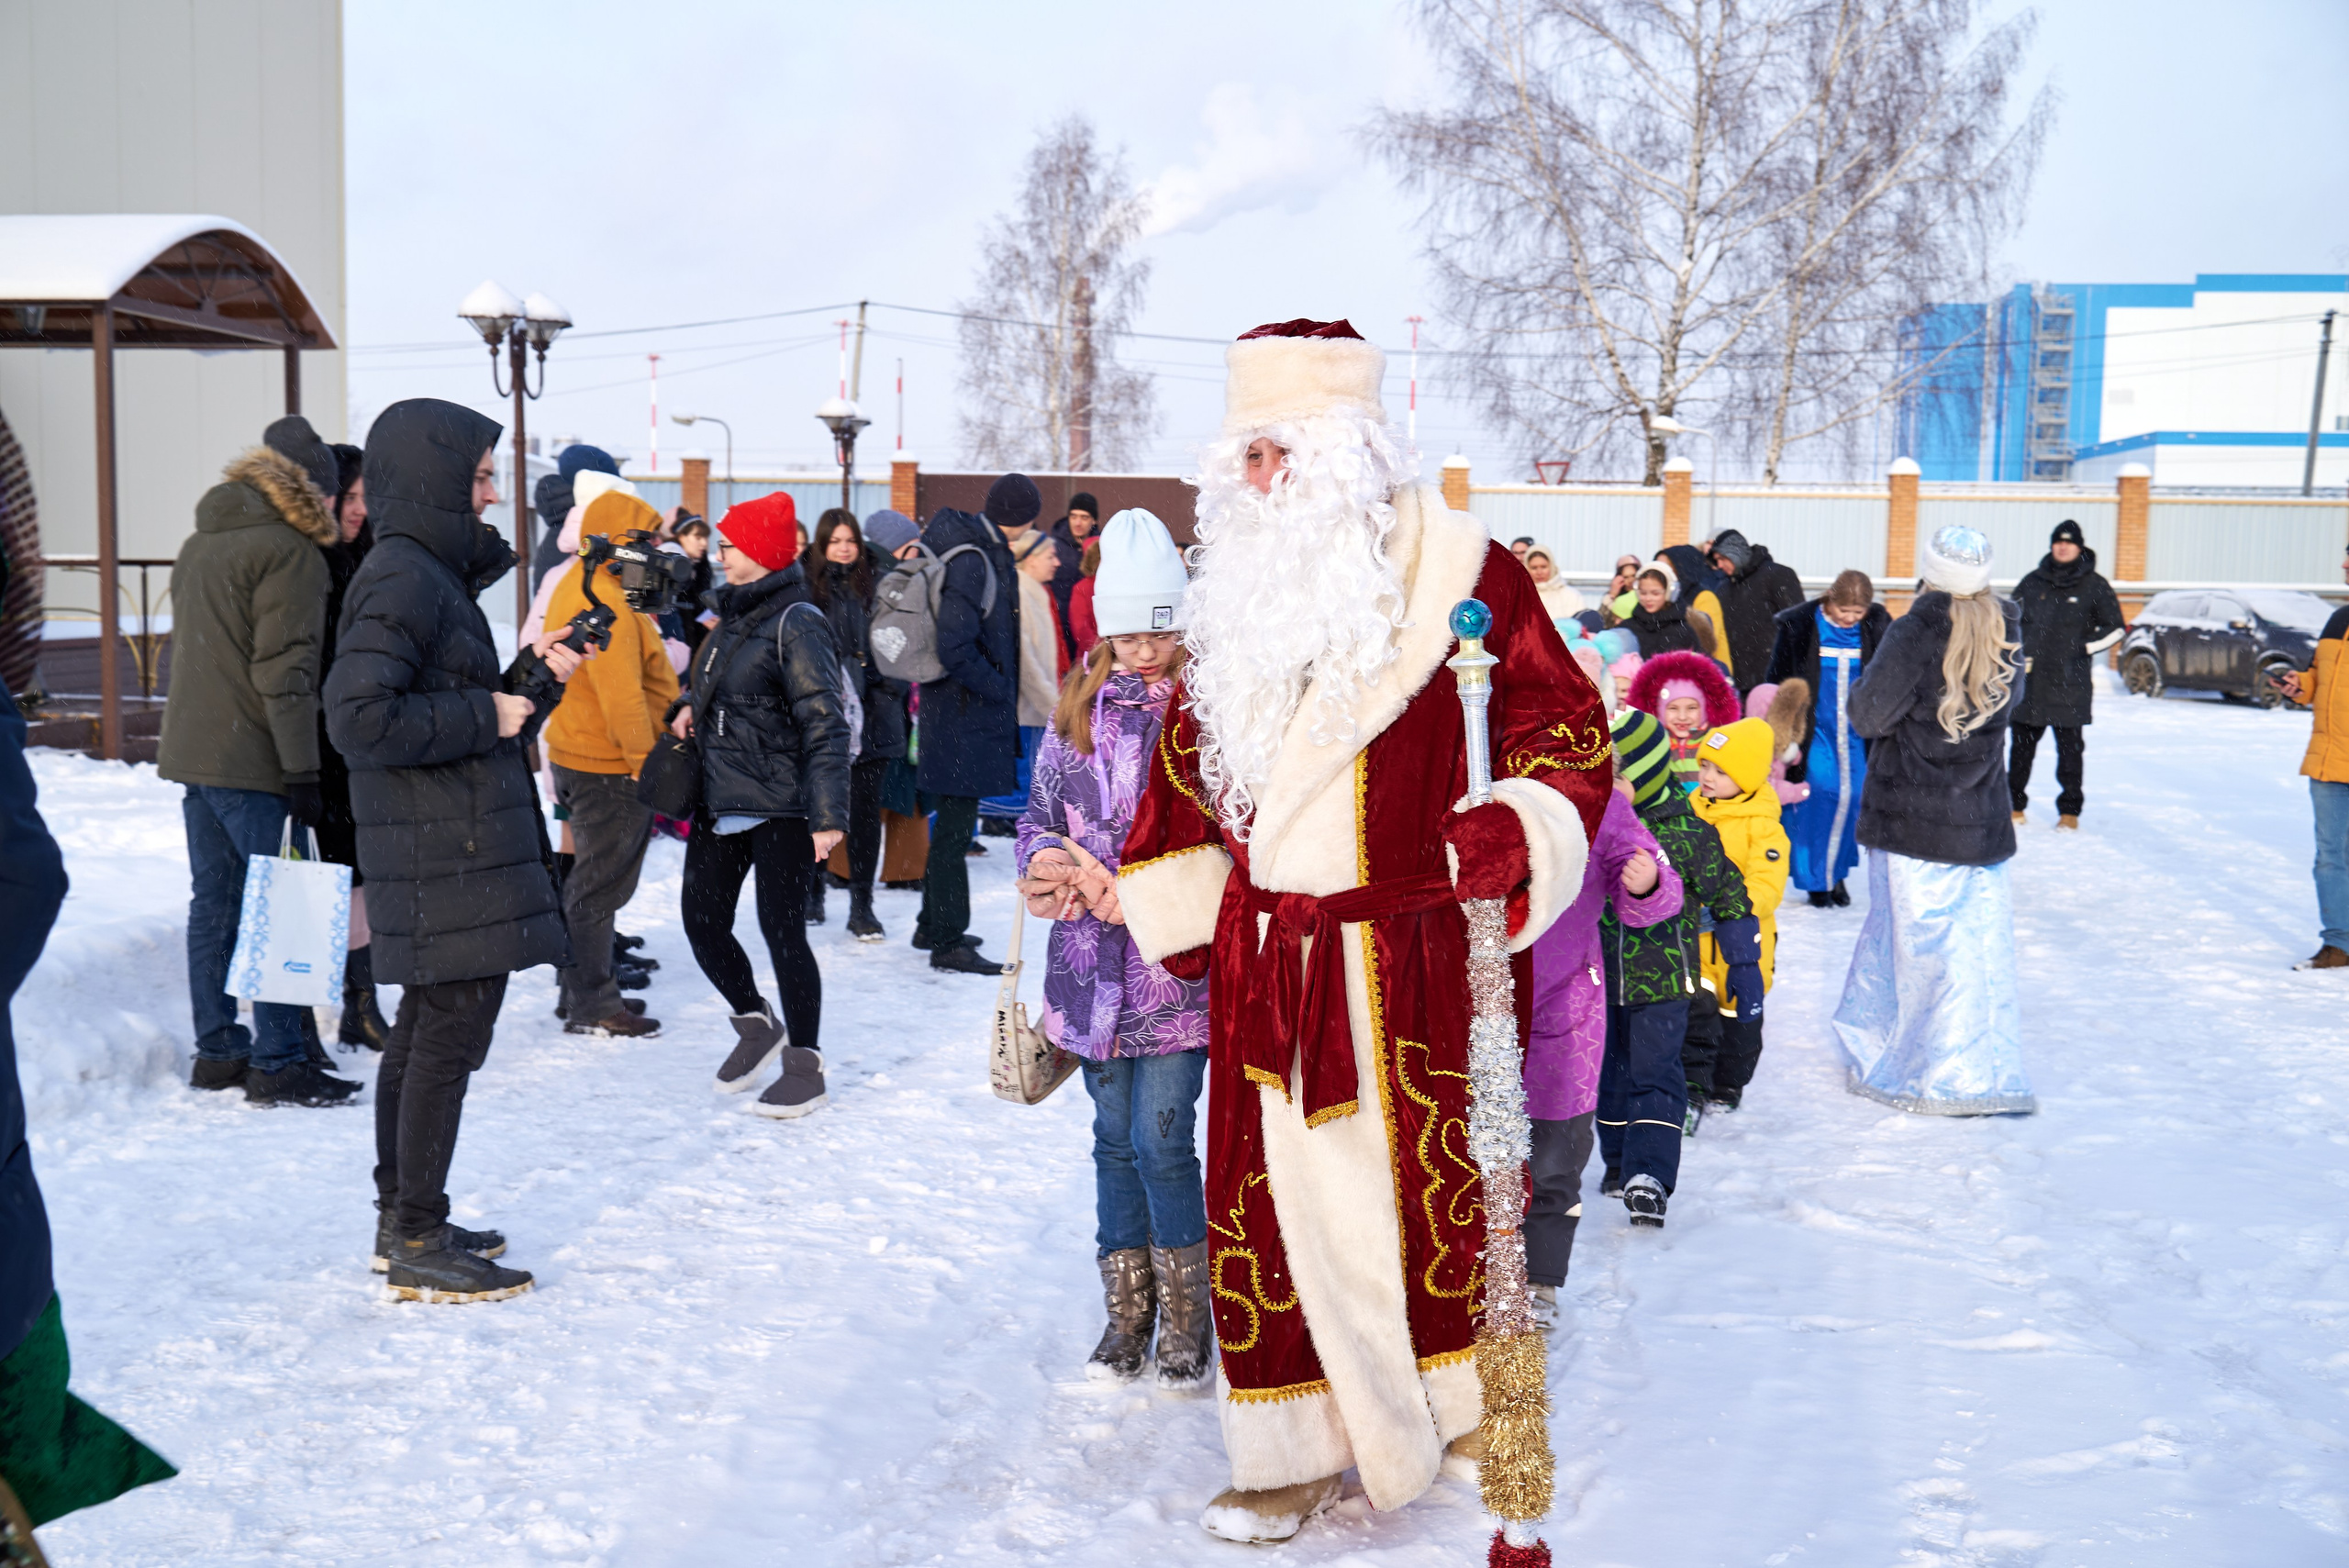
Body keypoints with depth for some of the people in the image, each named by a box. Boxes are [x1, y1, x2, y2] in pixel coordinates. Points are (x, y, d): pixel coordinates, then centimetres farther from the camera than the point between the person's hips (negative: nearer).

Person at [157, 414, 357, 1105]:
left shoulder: (199, 545, 17)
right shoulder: (287, 550, -10)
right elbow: (285, 672, -17)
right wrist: (303, 771, -16)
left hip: (192, 755, 9)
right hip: (254, 763, -9)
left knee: (213, 902, 13)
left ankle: (217, 1050, 20)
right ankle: (279, 1062, -4)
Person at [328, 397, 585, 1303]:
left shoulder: (432, 574, 16)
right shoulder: (402, 579, -15)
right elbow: (360, 719, -25)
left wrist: (533, 679, 7)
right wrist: (487, 715, -17)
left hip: (458, 847, 11)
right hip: (445, 853, -11)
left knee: (425, 1032, 16)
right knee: (451, 1035, -5)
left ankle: (402, 1220, 27)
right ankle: (419, 1246, 4)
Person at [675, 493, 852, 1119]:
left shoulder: (796, 623, -15)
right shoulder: (735, 615, 11)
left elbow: (824, 724, -20)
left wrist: (829, 814, -26)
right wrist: (690, 707, 6)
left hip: (781, 807, -8)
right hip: (720, 800, 8)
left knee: (782, 930, -4)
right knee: (702, 924, 9)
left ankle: (804, 1066, 10)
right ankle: (756, 1026, 31)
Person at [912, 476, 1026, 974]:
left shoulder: (985, 550, 9)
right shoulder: (972, 561, -21)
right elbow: (955, 649, -26)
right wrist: (999, 689, -14)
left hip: (957, 711, 10)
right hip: (966, 716, -10)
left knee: (953, 822, 18)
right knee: (956, 826, -3)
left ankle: (934, 926, 30)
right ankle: (946, 942, 4)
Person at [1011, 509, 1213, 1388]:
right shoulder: (1079, 704, 9)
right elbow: (1040, 811, 14)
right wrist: (1047, 868, -7)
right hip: (1092, 963, 5)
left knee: (1160, 1139, -6)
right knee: (1115, 1139, 13)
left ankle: (1187, 1321, 13)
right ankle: (1127, 1314, 26)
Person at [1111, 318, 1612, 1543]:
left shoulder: (1459, 574, -5)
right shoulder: (1239, 593, 12)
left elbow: (1563, 727, -3)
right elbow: (1190, 757, 21)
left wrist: (1505, 836, -19)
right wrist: (1166, 903, 18)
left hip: (1411, 963, -5)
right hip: (1265, 963, 5)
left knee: (1425, 1188, 3)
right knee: (1273, 1197, 8)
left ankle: (1461, 1411, 25)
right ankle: (1304, 1448, 23)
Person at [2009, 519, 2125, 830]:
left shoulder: (2094, 585, 2)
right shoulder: (2032, 582, 9)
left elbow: (2115, 627, 7)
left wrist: (2084, 648, -4)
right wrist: (2019, 652, 5)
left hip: (2071, 682, -3)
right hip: (2029, 679, 3)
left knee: (2070, 747, 0)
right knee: (2021, 745, 7)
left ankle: (2070, 809, 7)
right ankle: (2014, 803, 17)